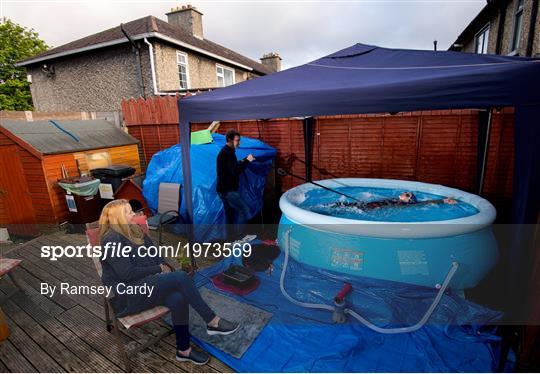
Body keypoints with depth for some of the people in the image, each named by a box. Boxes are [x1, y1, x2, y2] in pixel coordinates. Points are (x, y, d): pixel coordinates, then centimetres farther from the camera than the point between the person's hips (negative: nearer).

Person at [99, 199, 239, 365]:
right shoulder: (112, 240, -12)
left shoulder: (135, 231, 13)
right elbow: (127, 274, -18)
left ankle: (183, 350, -9)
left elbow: (156, 255, 13)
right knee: (180, 277, -26)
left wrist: (165, 268, -6)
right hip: (126, 295, -7)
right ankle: (213, 322, -18)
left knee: (178, 298, -24)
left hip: (145, 285, 7)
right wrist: (159, 269, -10)